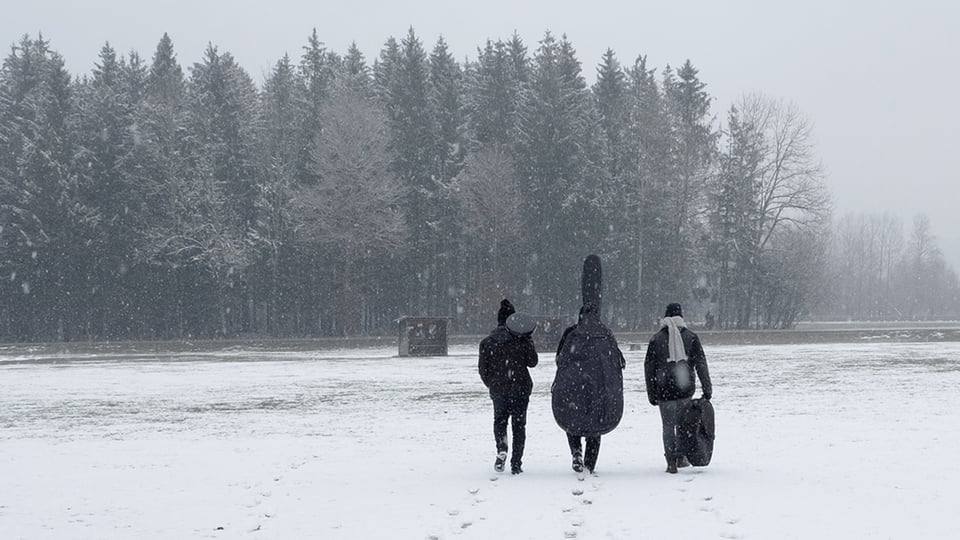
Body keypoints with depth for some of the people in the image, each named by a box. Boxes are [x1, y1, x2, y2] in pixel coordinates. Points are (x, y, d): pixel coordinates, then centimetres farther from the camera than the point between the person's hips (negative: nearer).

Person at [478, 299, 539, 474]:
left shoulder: (487, 342, 0)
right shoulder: (522, 339, -7)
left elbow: (483, 370, 1)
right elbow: (532, 362, -3)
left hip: (498, 389, 1)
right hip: (520, 389, -1)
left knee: (500, 420, 18)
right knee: (519, 424, 8)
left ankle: (501, 448, -10)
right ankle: (516, 463, 4)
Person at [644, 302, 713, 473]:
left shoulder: (656, 339, 2)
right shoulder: (691, 337, 3)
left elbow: (649, 367, 3)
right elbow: (701, 363, 0)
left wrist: (652, 394, 8)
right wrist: (707, 389, 2)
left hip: (665, 390, -1)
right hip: (685, 389, 1)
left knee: (668, 426, 5)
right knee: (684, 423, 17)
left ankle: (671, 462, 0)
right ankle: (681, 457, 16)